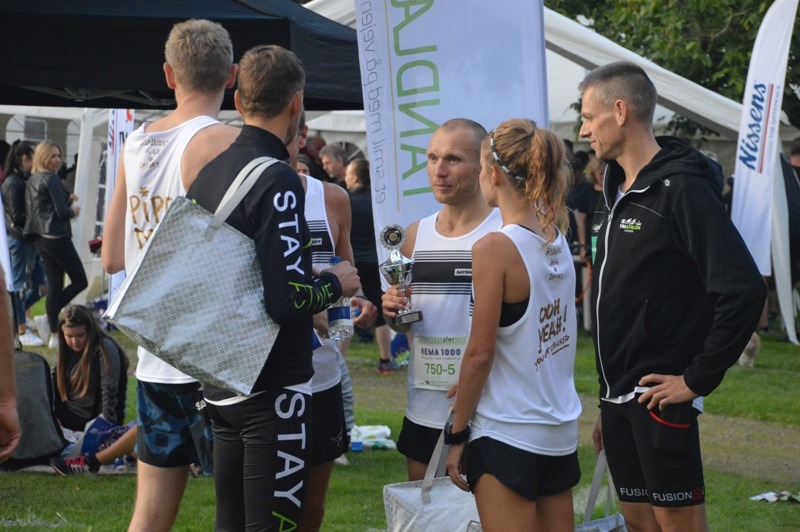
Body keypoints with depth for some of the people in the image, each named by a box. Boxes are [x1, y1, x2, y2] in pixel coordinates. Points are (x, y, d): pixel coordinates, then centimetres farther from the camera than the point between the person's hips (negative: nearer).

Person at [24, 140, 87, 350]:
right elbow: (62, 212, -17)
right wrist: (73, 211, 5)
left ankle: (54, 335, 6)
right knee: (80, 281, 2)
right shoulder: (51, 178, -14)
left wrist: (67, 199, 11)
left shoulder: (32, 181, 12)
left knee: (54, 285, 9)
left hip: (41, 239, 9)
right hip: (57, 238, -9)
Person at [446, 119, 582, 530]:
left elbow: (480, 353, -14)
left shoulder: (495, 248, -14)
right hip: (561, 431, 7)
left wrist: (457, 435, -5)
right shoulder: (558, 241, 6)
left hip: (507, 433, -7)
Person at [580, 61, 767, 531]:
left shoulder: (682, 190, -15)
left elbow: (745, 290, -22)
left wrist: (699, 378, -19)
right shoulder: (619, 189, 13)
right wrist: (610, 403, 17)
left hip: (659, 396, -9)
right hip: (619, 397, 9)